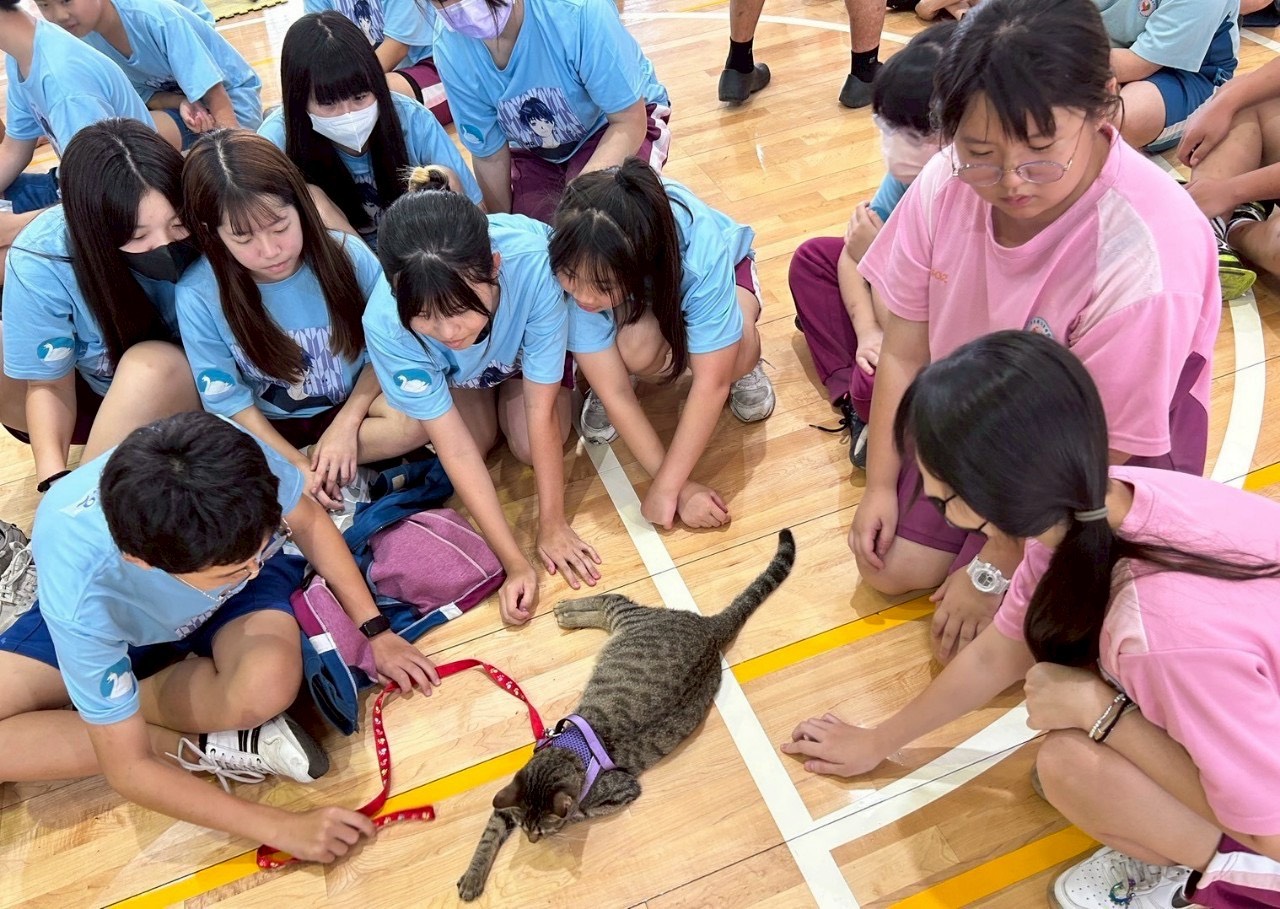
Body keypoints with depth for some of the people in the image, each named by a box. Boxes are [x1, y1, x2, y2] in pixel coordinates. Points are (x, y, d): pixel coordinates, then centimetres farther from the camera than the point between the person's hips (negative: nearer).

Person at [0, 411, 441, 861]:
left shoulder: (240, 460, -38)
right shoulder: (80, 596, -39)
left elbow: (309, 523, -12)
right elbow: (129, 769, -28)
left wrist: (375, 631, -13)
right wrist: (283, 827, -30)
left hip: (236, 603, 1)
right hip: (110, 620, 0)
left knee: (267, 684, -34)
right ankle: (201, 746, -16)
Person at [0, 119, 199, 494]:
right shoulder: (41, 260, -25)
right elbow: (48, 383, -16)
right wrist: (54, 479, -32)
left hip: (191, 395, 0)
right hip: (96, 399, 1)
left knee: (152, 364, -34)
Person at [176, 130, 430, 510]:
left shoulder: (348, 256, -17)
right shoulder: (198, 296, -18)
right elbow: (230, 401, -10)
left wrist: (347, 422, -17)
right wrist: (297, 466, -17)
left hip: (351, 407, 2)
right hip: (271, 429, -1)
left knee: (416, 417, -29)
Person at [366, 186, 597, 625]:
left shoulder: (532, 264, -44)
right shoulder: (385, 325, -39)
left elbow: (541, 411, -33)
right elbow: (456, 449, -33)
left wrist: (552, 524, -25)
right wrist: (515, 562, -33)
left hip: (528, 342, 0)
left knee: (531, 448, -14)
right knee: (477, 436, -15)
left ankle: (509, 382, 16)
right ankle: (482, 386, 16)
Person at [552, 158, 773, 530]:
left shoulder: (703, 253, -42)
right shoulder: (575, 264, -36)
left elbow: (712, 382, -34)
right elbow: (616, 393, -31)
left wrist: (666, 486, -32)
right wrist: (680, 486, -31)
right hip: (639, 310, 1)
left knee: (738, 354, -35)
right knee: (636, 350, -35)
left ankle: (744, 366, 2)